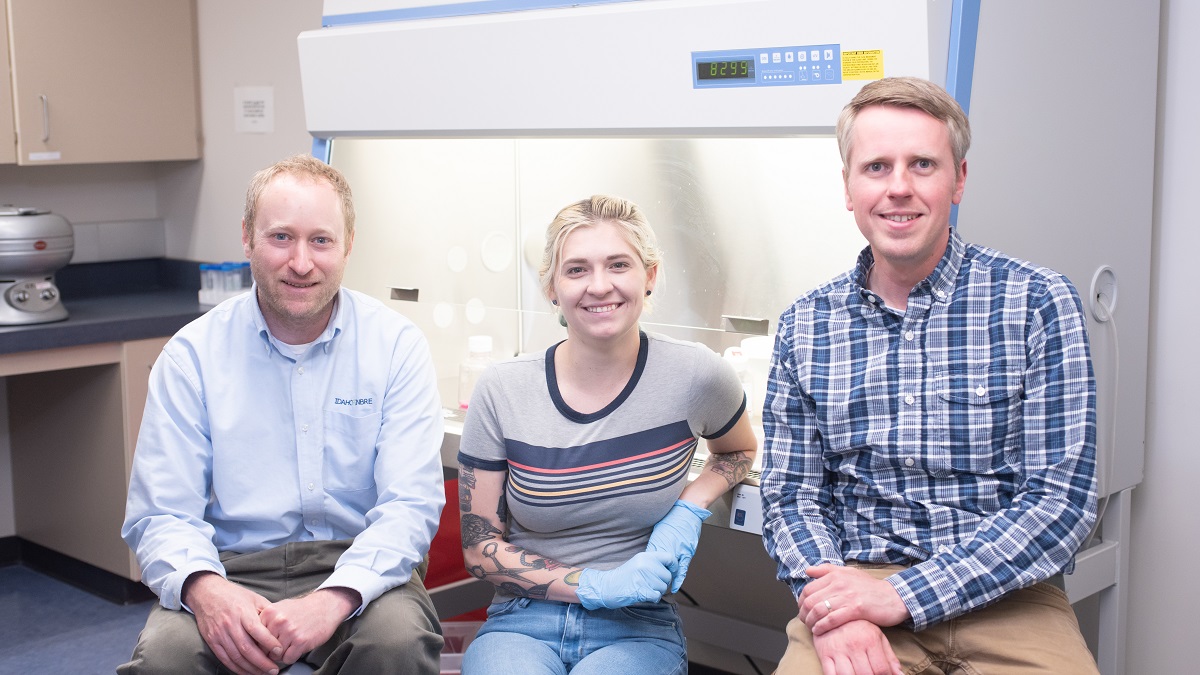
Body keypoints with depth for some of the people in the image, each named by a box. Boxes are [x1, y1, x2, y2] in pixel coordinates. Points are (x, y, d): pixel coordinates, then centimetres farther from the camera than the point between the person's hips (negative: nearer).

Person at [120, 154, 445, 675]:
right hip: (234, 567, 1)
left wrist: (334, 599, -27)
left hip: (356, 564, 0)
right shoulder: (191, 355, 0)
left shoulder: (397, 345, -2)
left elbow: (411, 504, -9)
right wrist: (204, 588, -26)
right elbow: (160, 515, -3)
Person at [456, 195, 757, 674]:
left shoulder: (696, 377, -5)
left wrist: (690, 509, -3)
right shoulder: (502, 391, -4)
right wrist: (593, 585, -12)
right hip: (523, 623, 0)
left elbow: (739, 450, 18)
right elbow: (480, 548, 1)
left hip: (637, 629, 0)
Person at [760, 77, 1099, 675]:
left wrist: (902, 594, -15)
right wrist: (830, 606, -14)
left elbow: (1062, 500, -6)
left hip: (1004, 603, 0)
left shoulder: (1036, 302, -1)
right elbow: (790, 496, 7)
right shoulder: (804, 326, 7)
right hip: (855, 589, 0)